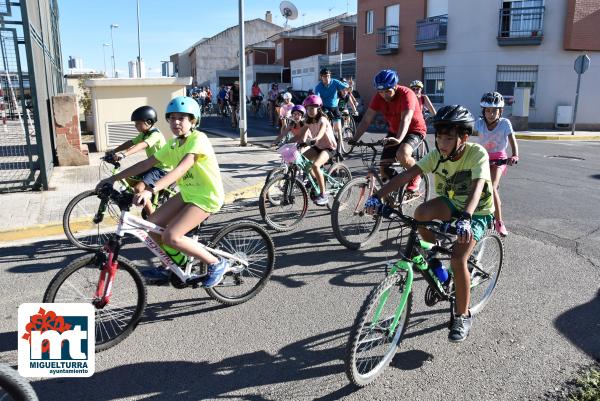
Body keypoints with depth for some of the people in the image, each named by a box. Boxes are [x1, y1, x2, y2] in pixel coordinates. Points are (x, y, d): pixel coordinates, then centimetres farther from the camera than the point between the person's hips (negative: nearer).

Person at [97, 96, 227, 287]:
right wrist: (113, 178, 2)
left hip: (206, 196, -8)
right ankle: (169, 267, 21)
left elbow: (182, 168, -34)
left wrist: (151, 189, -45)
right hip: (187, 193, 8)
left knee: (170, 237, -20)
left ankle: (216, 264, -5)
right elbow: (146, 163, 7)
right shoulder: (173, 144, 6)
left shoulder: (198, 139, -19)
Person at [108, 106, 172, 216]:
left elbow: (141, 146, -36)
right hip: (153, 166, 10)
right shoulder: (144, 134, 8)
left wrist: (123, 154, -48)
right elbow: (130, 143, 5)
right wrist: (113, 151, -6)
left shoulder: (155, 134, -21)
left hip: (162, 169, -10)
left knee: (138, 188, -25)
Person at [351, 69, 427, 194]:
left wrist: (398, 139, -55)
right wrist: (355, 139, -28)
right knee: (384, 167, -7)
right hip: (394, 131, 5)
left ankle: (415, 177, -6)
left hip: (414, 130, -5)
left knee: (402, 154, -34)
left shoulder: (406, 94, -25)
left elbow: (405, 119, -39)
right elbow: (366, 120, -15)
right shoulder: (379, 97, -12)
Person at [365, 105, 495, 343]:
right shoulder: (437, 154, -14)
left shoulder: (477, 154, -25)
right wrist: (378, 196, -38)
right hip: (451, 203, 4)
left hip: (477, 212, -4)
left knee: (457, 259, -22)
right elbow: (407, 174, -25)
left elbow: (476, 187, -41)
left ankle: (463, 316, 0)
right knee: (421, 212, -30)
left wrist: (465, 218, -59)